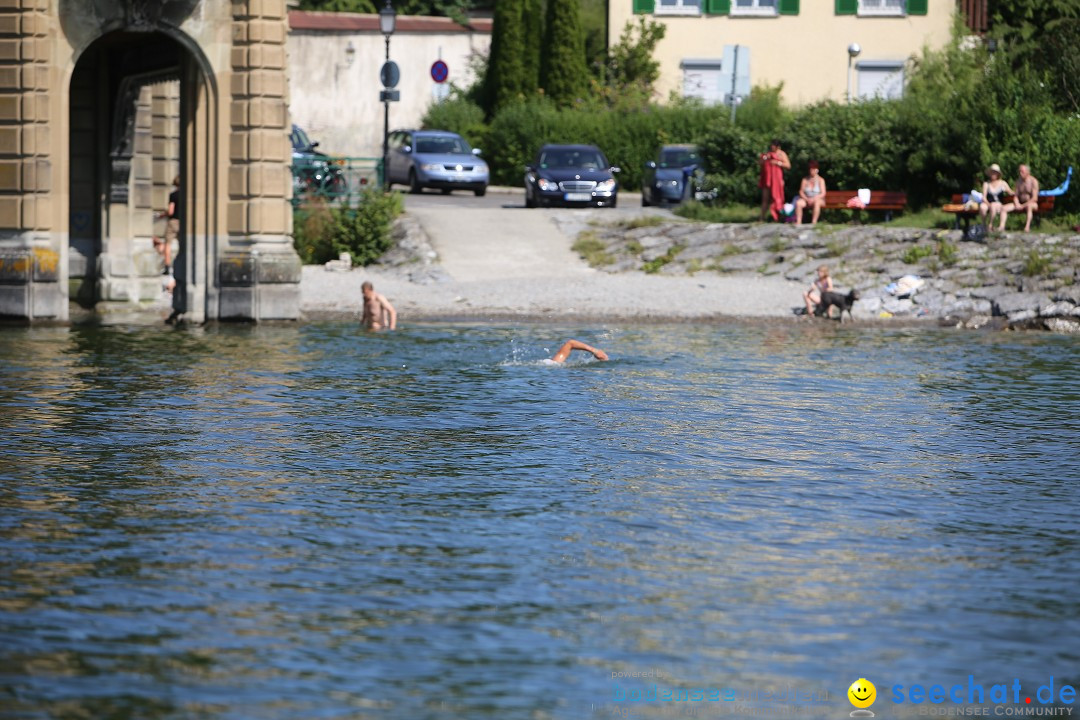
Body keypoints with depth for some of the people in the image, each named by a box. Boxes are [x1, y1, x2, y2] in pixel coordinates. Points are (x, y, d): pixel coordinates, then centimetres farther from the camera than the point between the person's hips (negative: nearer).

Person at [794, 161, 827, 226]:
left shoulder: (821, 180, -2)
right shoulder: (805, 179, 8)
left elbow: (823, 194, -9)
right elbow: (801, 192, 3)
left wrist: (813, 199, -23)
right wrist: (807, 199, -16)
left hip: (818, 199, -3)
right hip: (806, 200, 3)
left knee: (816, 202, -40)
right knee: (798, 202, -31)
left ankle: (814, 222, -45)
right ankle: (798, 222, -39)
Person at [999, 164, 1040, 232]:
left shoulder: (1033, 181, -10)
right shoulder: (1019, 182, 10)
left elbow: (1034, 198, -17)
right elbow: (1016, 196, 11)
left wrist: (1023, 206, -19)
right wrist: (1017, 204, -10)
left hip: (1032, 203, -7)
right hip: (1020, 204, 7)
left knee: (1029, 206, -44)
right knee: (1004, 208, -11)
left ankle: (1027, 227, -53)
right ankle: (1002, 226, -23)